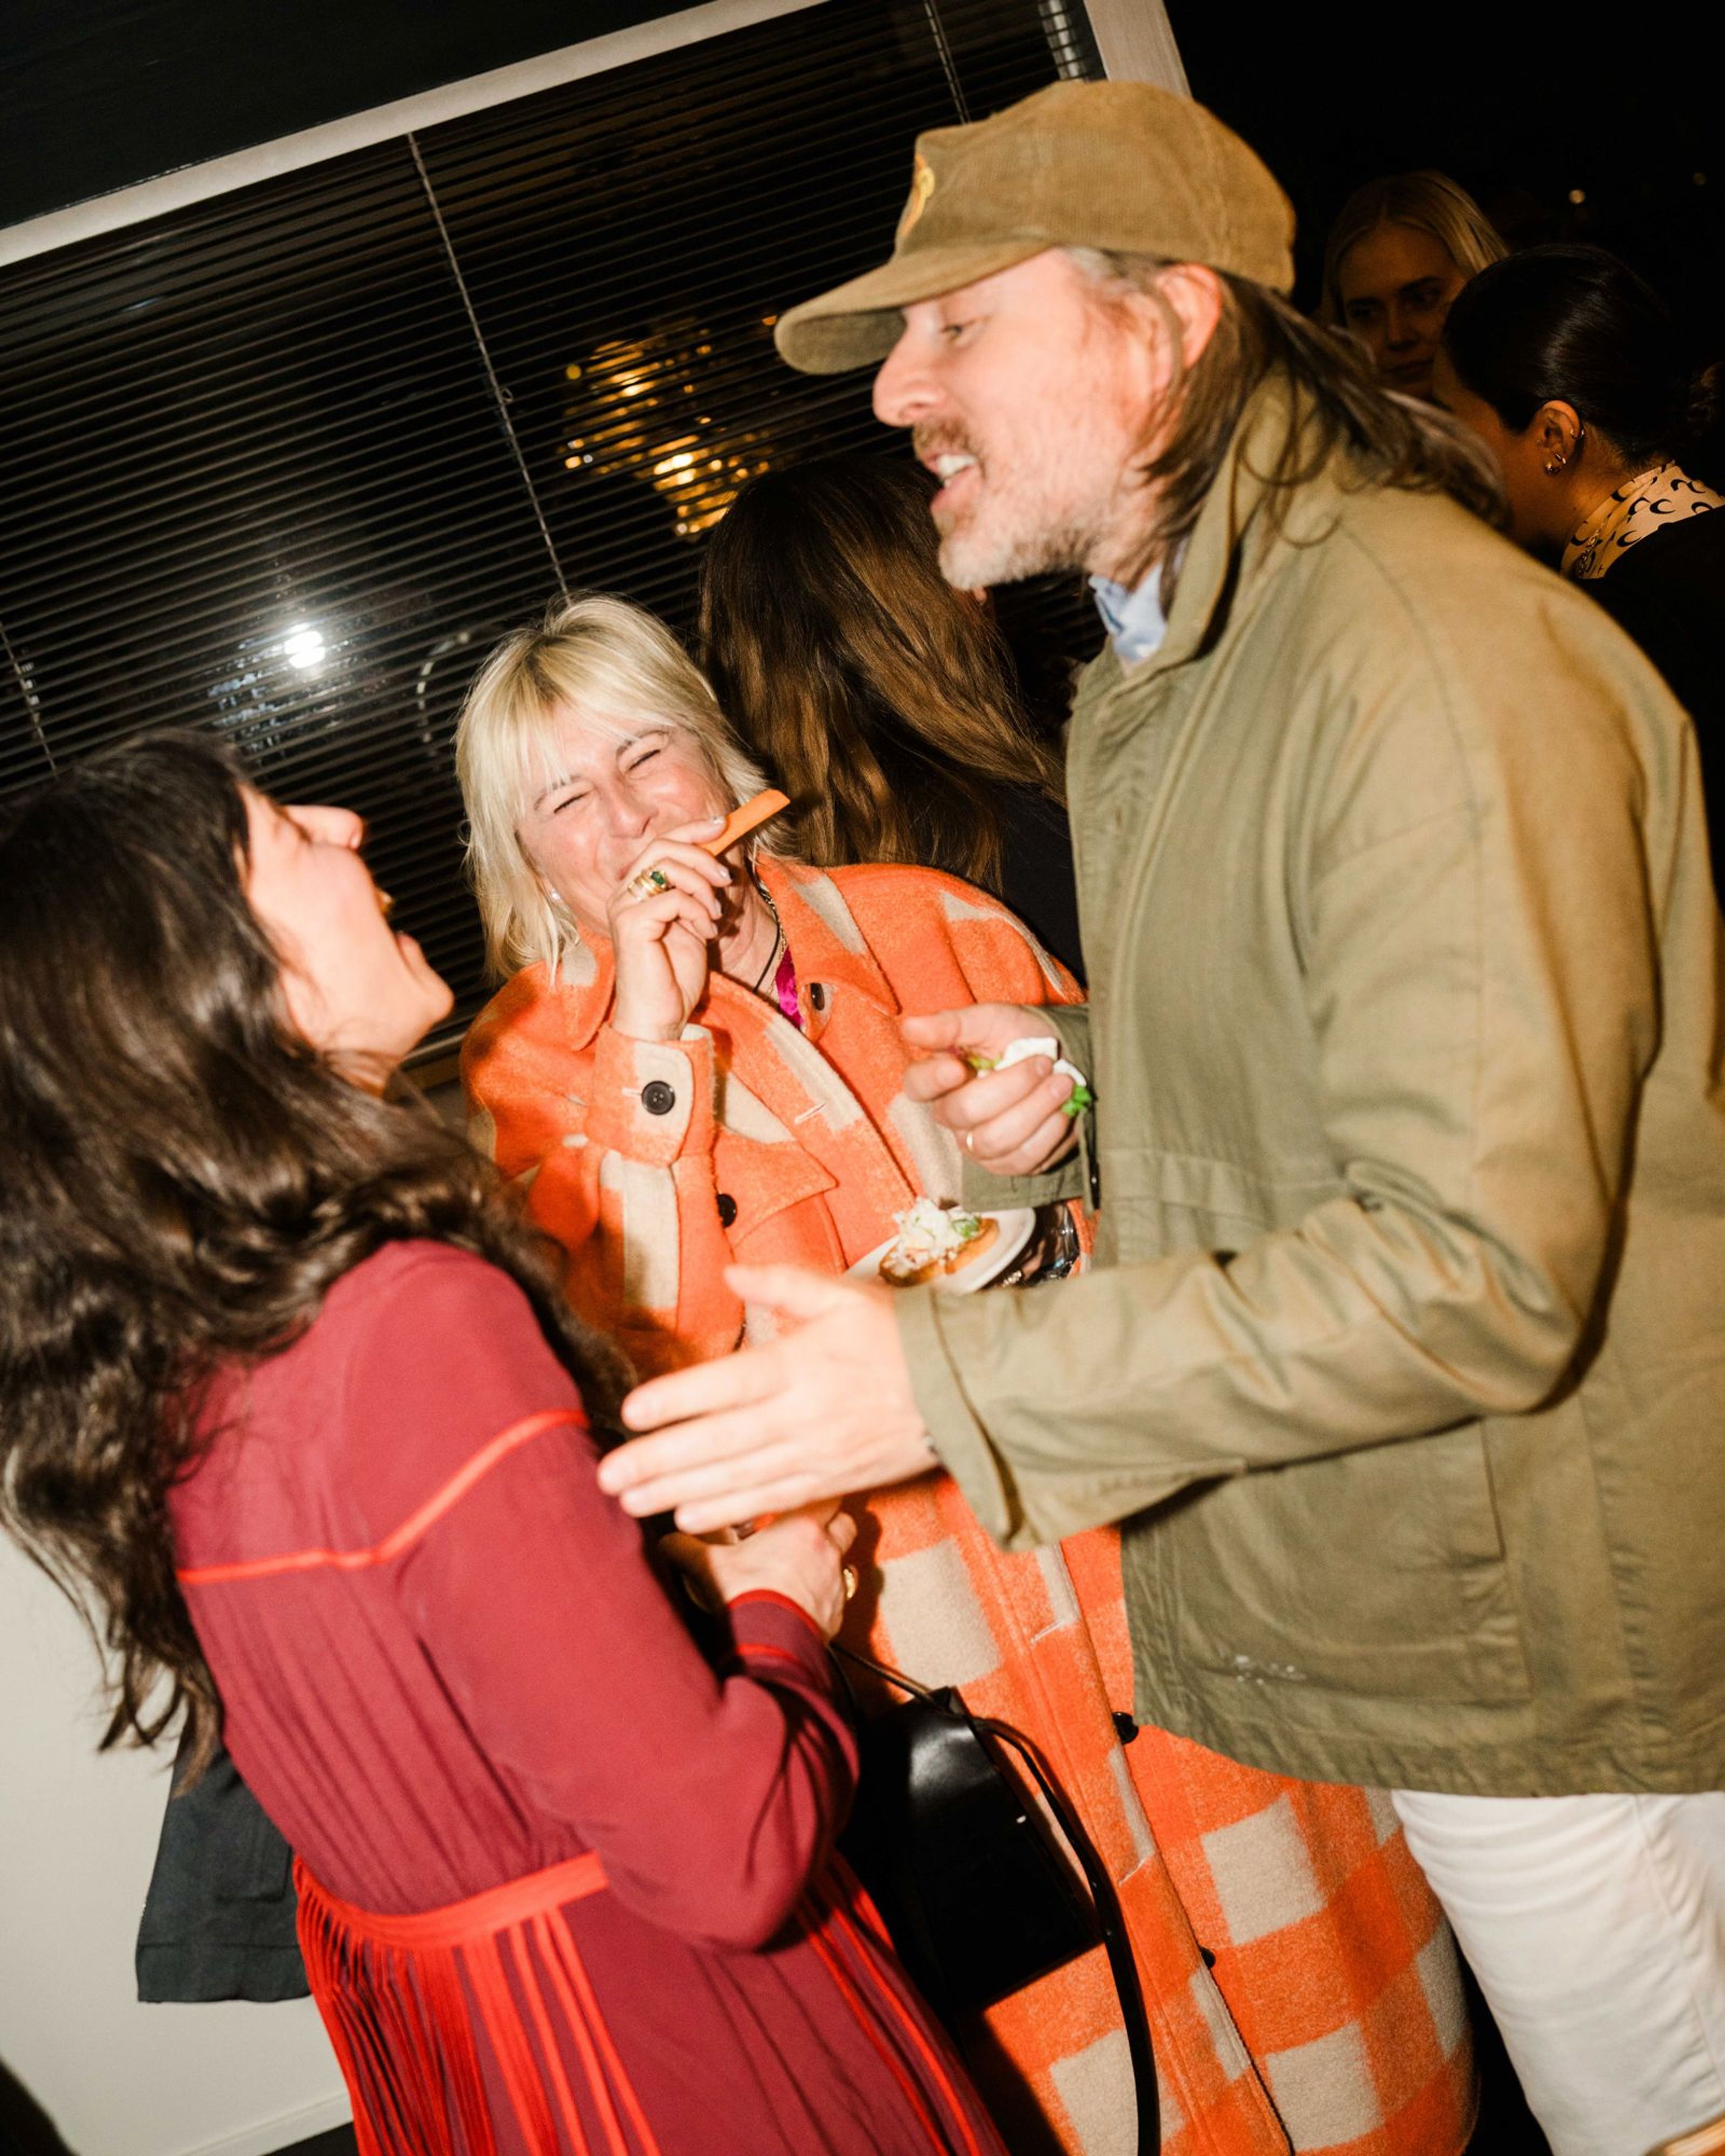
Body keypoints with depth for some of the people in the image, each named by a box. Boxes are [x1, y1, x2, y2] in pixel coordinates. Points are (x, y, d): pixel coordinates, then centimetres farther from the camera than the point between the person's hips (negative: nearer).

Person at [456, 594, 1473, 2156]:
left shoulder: (929, 923, 5)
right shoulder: (532, 1073, -2)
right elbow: (643, 1355, -17)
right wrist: (653, 1037, -19)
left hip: (1140, 1543, 3)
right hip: (905, 1645, -3)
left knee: (1308, 1966, 15)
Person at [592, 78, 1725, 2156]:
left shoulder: (1434, 657, -23)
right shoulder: (1153, 664, 11)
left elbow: (1480, 1264, -28)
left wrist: (945, 1383, -27)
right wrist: (1088, 1081, 1)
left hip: (1546, 1645, -8)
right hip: (1403, 1619, 8)